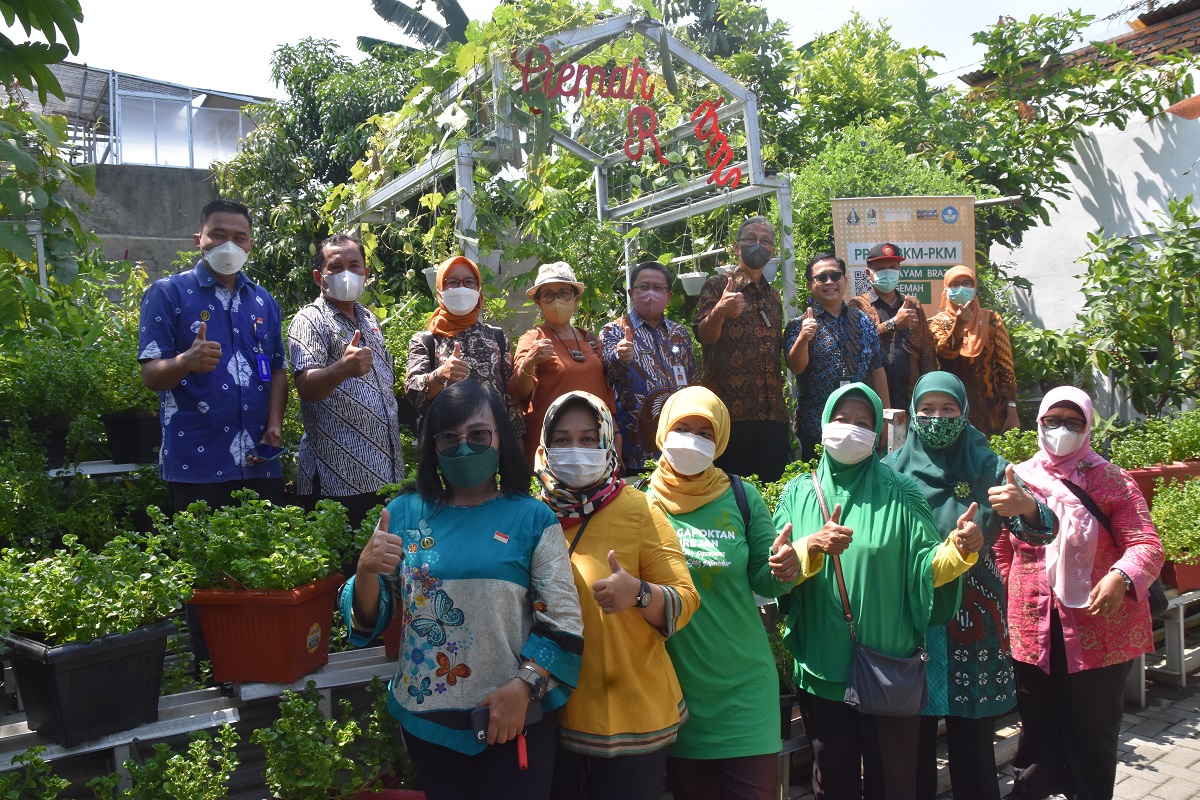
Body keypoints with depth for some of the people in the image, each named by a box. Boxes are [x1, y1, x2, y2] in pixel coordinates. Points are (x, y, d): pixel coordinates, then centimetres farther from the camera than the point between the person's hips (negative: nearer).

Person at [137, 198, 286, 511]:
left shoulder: (263, 300, 12)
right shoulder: (167, 293, -2)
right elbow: (151, 375, -8)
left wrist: (275, 427, -2)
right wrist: (186, 361, -30)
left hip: (259, 461, 4)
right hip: (196, 461, -4)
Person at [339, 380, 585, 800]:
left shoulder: (532, 518, -5)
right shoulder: (405, 513, 1)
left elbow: (562, 622, -5)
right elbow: (368, 619, 2)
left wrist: (523, 686, -16)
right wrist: (366, 571, -16)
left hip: (515, 719, -2)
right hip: (426, 716, 2)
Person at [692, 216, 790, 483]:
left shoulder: (773, 296, 19)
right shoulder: (718, 285, 2)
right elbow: (704, 336, -11)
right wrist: (718, 312, -31)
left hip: (771, 411, 5)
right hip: (731, 410, -5)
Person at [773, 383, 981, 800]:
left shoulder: (898, 493, 0)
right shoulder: (799, 493, 3)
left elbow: (924, 567, -5)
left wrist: (958, 548, -24)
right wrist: (813, 547, -22)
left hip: (890, 668, -1)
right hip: (822, 666, 1)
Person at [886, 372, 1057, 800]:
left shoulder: (988, 468, 2)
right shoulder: (892, 469, 3)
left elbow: (1039, 531, -9)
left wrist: (1026, 506, -32)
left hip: (973, 622, 0)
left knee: (973, 748, 4)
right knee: (913, 748, 5)